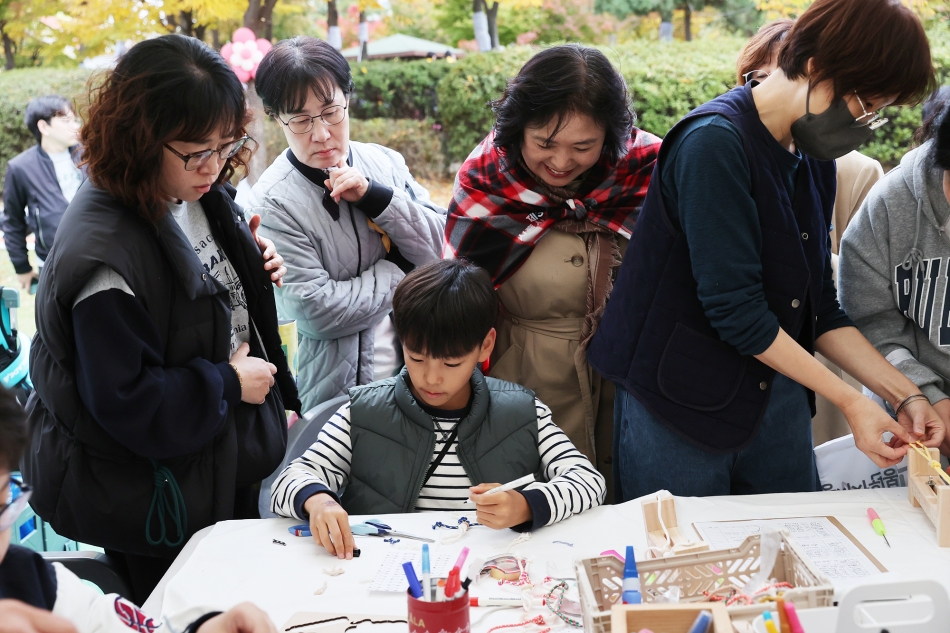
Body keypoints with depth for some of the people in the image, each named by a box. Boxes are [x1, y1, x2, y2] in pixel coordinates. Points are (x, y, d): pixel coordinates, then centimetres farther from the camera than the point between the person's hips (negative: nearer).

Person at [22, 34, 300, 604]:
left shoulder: (199, 195, -2)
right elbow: (125, 402, -27)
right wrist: (227, 384, -19)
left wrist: (259, 271, -4)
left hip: (230, 463, 8)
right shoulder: (105, 253, -29)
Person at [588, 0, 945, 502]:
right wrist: (849, 401, -17)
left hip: (778, 399, 7)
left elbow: (820, 309, 8)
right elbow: (735, 309, -23)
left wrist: (904, 395, -1)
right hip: (680, 404, -7)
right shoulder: (715, 142, -20)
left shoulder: (814, 157, 6)